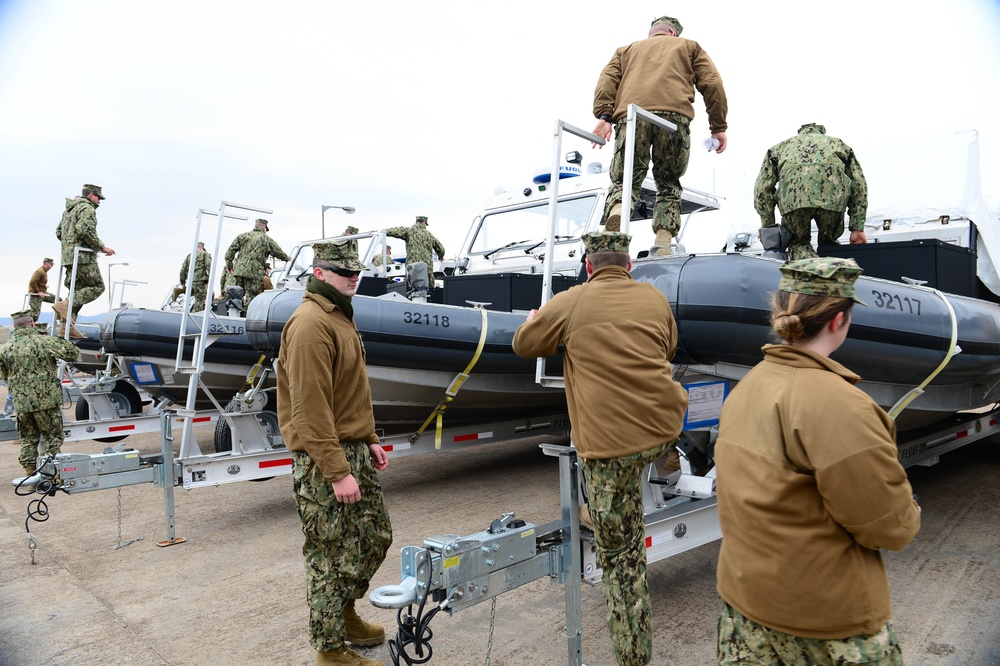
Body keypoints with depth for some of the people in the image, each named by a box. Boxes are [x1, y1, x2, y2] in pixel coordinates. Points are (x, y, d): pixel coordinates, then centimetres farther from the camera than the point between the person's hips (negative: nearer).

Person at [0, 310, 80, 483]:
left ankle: (31, 476, 19)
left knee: (28, 440, 15)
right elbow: (72, 353, -11)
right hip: (47, 399, -3)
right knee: (52, 436, 8)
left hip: (21, 403, 4)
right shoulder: (44, 341, -11)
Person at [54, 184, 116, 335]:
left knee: (77, 290, 10)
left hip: (68, 256, 10)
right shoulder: (87, 208, -7)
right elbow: (86, 231, -20)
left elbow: (59, 232, 26)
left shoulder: (68, 210, 25)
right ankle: (65, 305, -18)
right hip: (83, 256, -10)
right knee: (97, 286, -6)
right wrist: (102, 247, -13)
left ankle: (68, 326, 5)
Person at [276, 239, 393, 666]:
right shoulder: (310, 323, -17)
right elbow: (310, 407, -23)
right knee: (332, 556, 4)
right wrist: (337, 472, -23)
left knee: (376, 537, 19)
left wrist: (368, 440, 16)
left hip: (355, 451, 10)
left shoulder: (340, 316, 15)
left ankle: (345, 612, 40)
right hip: (325, 459, -10)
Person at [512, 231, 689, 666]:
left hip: (611, 443, -4)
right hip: (665, 427, 4)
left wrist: (534, 320, 33)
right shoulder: (655, 298, 8)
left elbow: (524, 345, 11)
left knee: (620, 554, 6)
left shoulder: (569, 303, -2)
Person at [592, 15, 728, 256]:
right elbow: (712, 84, 17)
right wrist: (718, 127, 16)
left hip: (630, 116, 1)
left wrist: (604, 116, 2)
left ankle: (614, 219, -29)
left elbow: (607, 80, 15)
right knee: (668, 184, 12)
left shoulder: (627, 50, 36)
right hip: (674, 116, 0)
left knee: (625, 181, 5)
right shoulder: (689, 47, 32)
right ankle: (663, 245, -6)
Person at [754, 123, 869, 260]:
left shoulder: (782, 145, 37)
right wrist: (857, 228, 21)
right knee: (828, 243, 27)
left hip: (793, 195, -1)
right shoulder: (837, 142, 38)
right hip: (832, 192, 1)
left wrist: (768, 226, 25)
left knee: (797, 242, 22)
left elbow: (763, 187, 22)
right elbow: (858, 183, 25)